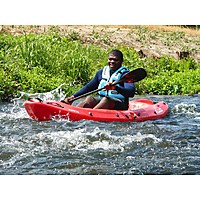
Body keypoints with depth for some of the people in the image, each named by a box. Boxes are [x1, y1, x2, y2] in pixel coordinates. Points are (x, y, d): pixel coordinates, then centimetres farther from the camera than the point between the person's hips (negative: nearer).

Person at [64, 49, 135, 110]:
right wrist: (73, 96, 13)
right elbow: (89, 87, 23)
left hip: (120, 105, -5)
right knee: (89, 99, -22)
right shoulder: (102, 72, 16)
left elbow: (131, 93, -19)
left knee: (106, 99, -34)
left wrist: (115, 88, -36)